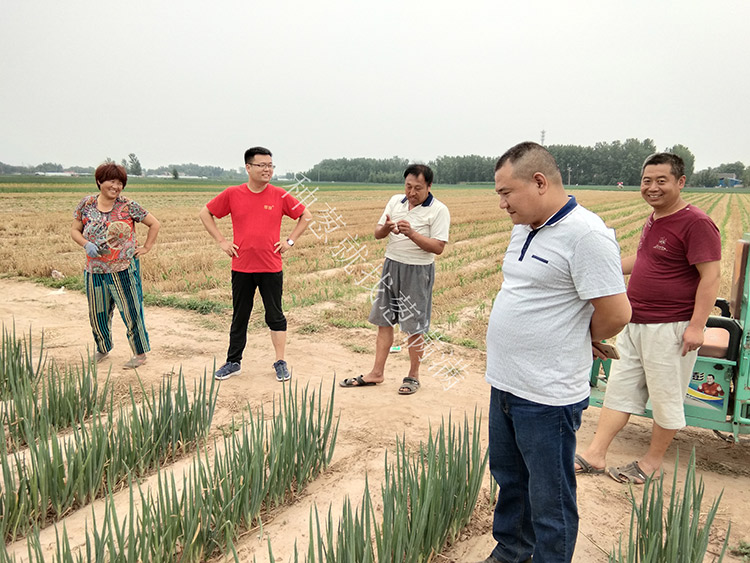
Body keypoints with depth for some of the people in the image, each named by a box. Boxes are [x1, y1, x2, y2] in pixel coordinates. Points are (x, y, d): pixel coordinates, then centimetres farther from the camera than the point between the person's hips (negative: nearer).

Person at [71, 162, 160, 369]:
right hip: (95, 270, 3)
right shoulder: (86, 205, 2)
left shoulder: (128, 206, -5)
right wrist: (86, 244, -11)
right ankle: (102, 349, 36)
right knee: (97, 313, 14)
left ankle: (140, 353, 13)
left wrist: (146, 247, -2)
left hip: (124, 269, -3)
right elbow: (75, 230, 9)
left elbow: (154, 224, 3)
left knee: (131, 311, 0)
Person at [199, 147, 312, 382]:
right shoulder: (232, 194, -1)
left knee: (275, 316, 7)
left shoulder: (279, 195, -1)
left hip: (271, 267, -1)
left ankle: (280, 362, 19)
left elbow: (305, 216, 9)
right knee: (239, 317, 12)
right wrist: (221, 241, 2)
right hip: (241, 267, 1)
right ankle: (233, 362, 24)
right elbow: (205, 213, 10)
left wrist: (290, 240, 1)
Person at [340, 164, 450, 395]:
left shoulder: (439, 210, -8)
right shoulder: (395, 201, 7)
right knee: (384, 321, 9)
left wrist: (411, 233, -24)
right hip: (391, 265, 5)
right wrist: (387, 228, -15)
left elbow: (438, 247, -14)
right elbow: (377, 234, 8)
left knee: (414, 326, 2)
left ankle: (413, 376, 19)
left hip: (417, 271, -5)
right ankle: (377, 373, 19)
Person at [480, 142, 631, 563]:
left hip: (547, 396, -9)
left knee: (550, 500, 9)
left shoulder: (586, 234, -19)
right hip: (505, 384, 9)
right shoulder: (523, 229, 9)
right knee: (509, 479, 25)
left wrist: (580, 340, -3)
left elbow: (616, 312, -20)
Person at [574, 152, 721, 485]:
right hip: (635, 324, 9)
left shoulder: (695, 223, -14)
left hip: (670, 328, -8)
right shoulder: (653, 220, 12)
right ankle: (595, 456, 16)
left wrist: (696, 326, -22)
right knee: (620, 391, 10)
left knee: (667, 398, 8)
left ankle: (653, 461, 24)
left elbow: (711, 276, -17)